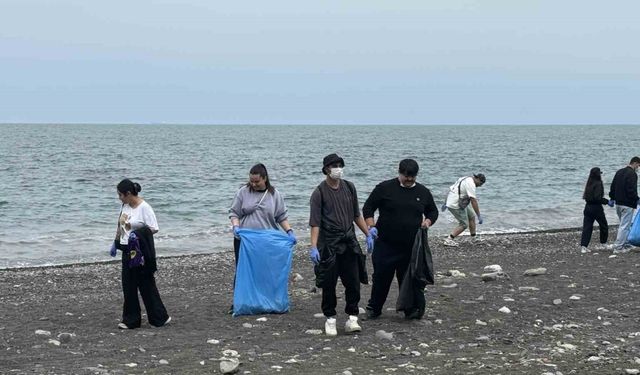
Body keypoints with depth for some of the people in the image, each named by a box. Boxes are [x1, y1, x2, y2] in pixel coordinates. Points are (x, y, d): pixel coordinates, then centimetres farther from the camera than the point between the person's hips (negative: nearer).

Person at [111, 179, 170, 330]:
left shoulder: (144, 208, -15)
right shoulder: (125, 206, 8)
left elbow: (154, 228, -17)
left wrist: (138, 233, -28)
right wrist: (115, 243, 19)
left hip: (140, 253, -8)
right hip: (127, 251, 8)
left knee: (146, 285, -1)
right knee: (128, 286, 8)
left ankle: (160, 318, 10)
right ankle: (130, 320, 14)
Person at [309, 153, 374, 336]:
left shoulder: (349, 188, 8)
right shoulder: (319, 193, -7)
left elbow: (356, 215, 18)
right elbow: (315, 222, -12)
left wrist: (368, 235, 15)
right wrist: (314, 247, -19)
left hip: (349, 242, 4)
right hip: (329, 244, -4)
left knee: (353, 282, -1)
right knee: (329, 284, 2)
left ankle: (352, 318, 6)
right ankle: (330, 319, 14)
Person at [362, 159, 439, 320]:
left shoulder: (423, 192, 9)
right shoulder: (385, 188, -1)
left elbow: (433, 211, 22)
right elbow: (368, 208, 3)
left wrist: (428, 221, 0)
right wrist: (371, 226, -11)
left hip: (412, 246, 2)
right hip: (386, 245, -2)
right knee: (381, 277, 1)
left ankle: (411, 310, 15)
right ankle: (374, 309, 16)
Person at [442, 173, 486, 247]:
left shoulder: (465, 179, 13)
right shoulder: (471, 184, -19)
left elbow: (451, 189, 20)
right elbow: (473, 201, -25)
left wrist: (445, 203, 26)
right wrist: (479, 216, -23)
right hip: (456, 206, -10)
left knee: (472, 216, 18)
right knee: (464, 224, -2)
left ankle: (474, 238, 26)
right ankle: (448, 240, -2)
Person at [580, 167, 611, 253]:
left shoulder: (589, 184, 7)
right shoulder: (598, 184, -15)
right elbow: (597, 198, -23)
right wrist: (607, 201, -12)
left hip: (588, 207, 7)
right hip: (596, 208, -7)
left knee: (587, 227, 3)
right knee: (604, 225, 14)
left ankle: (583, 246, -6)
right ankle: (603, 243, 23)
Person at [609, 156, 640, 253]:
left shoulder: (619, 172, 14)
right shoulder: (632, 174, -14)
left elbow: (613, 186, 18)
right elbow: (632, 190, -21)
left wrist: (612, 198, 24)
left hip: (618, 203, 9)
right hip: (627, 204, -9)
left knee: (624, 224, 19)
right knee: (625, 225, -5)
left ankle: (625, 244, 23)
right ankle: (618, 247, -7)